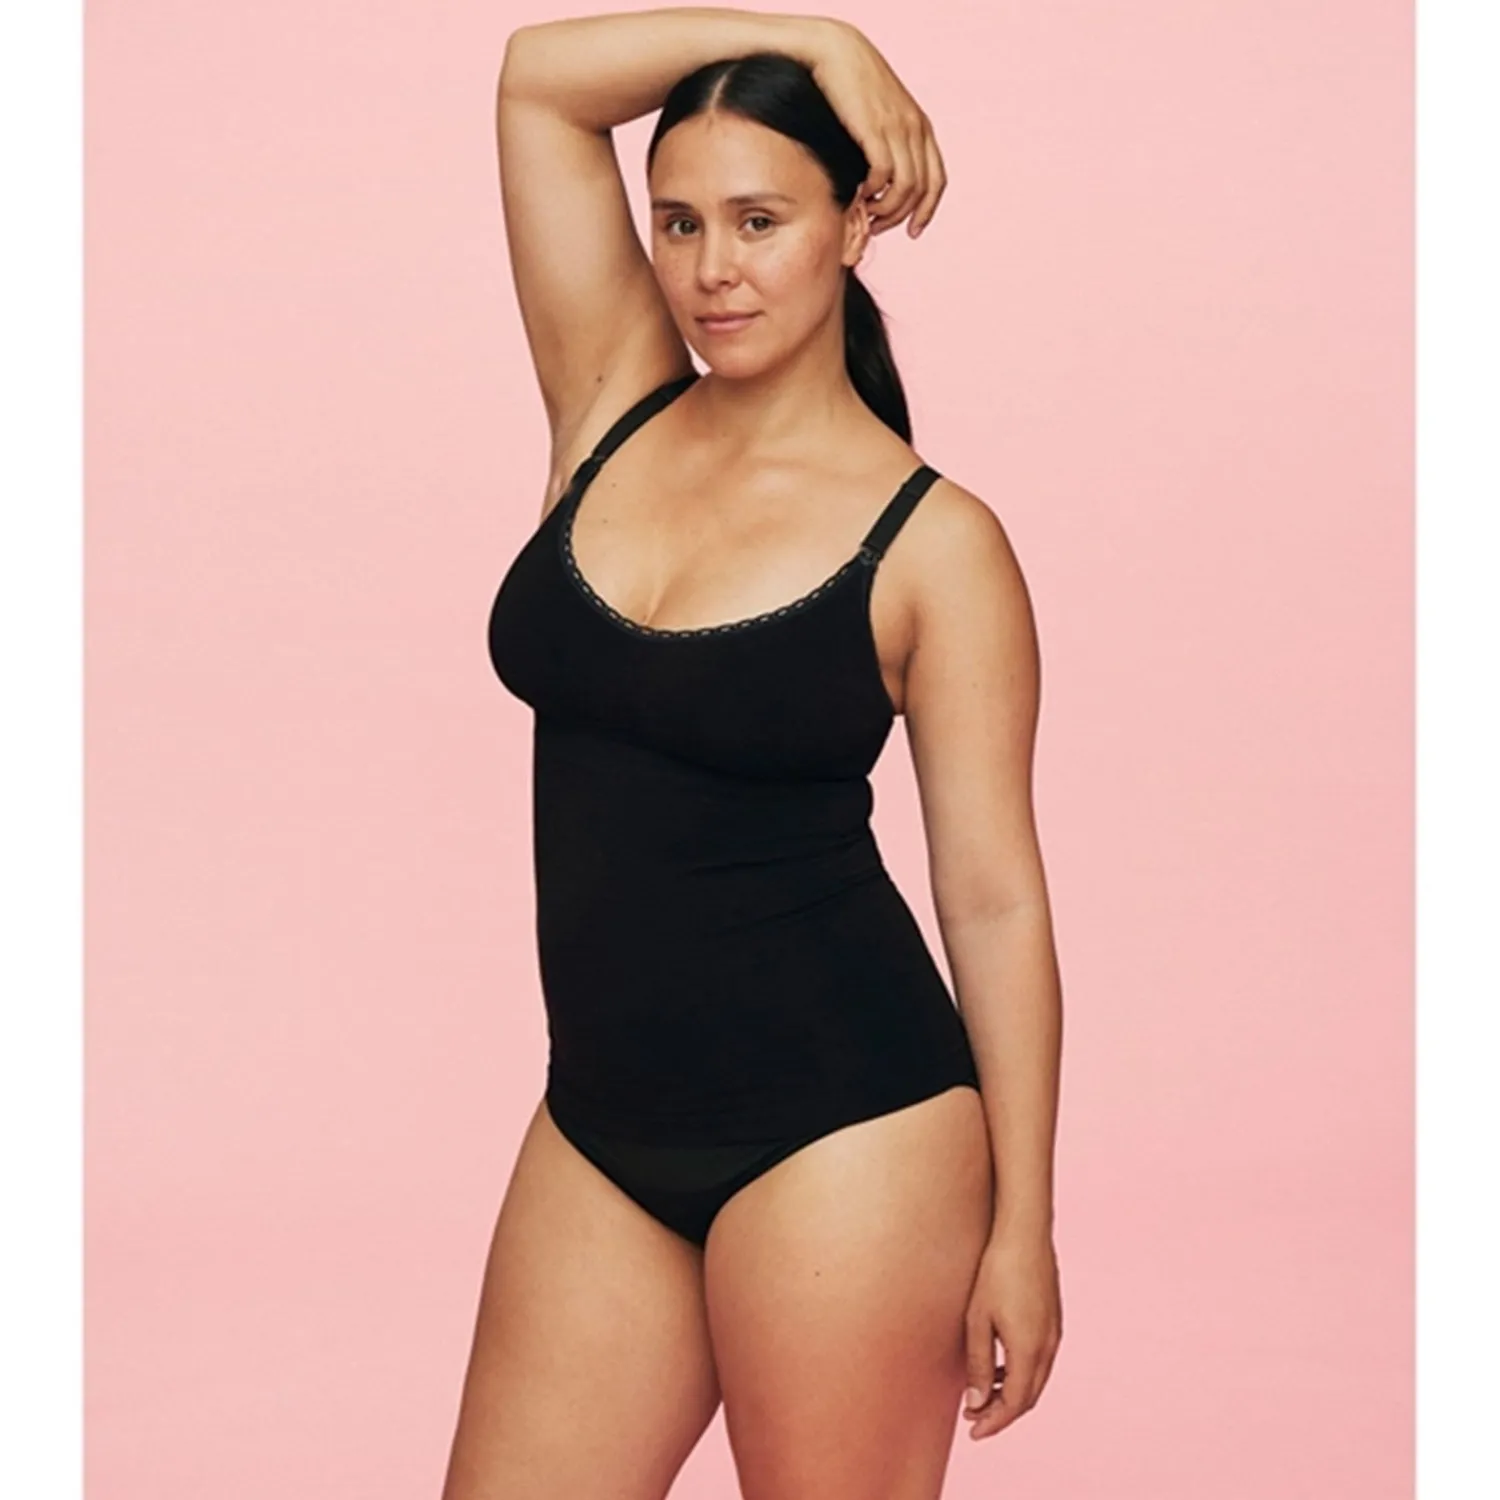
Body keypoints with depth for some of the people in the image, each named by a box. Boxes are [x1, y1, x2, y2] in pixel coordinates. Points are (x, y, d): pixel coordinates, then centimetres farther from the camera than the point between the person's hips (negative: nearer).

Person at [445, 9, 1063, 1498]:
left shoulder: (931, 539, -7)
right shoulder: (617, 412, 6)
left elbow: (995, 899, -5)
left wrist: (1021, 1224, -5)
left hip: (842, 1128, -5)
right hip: (604, 1120, 5)